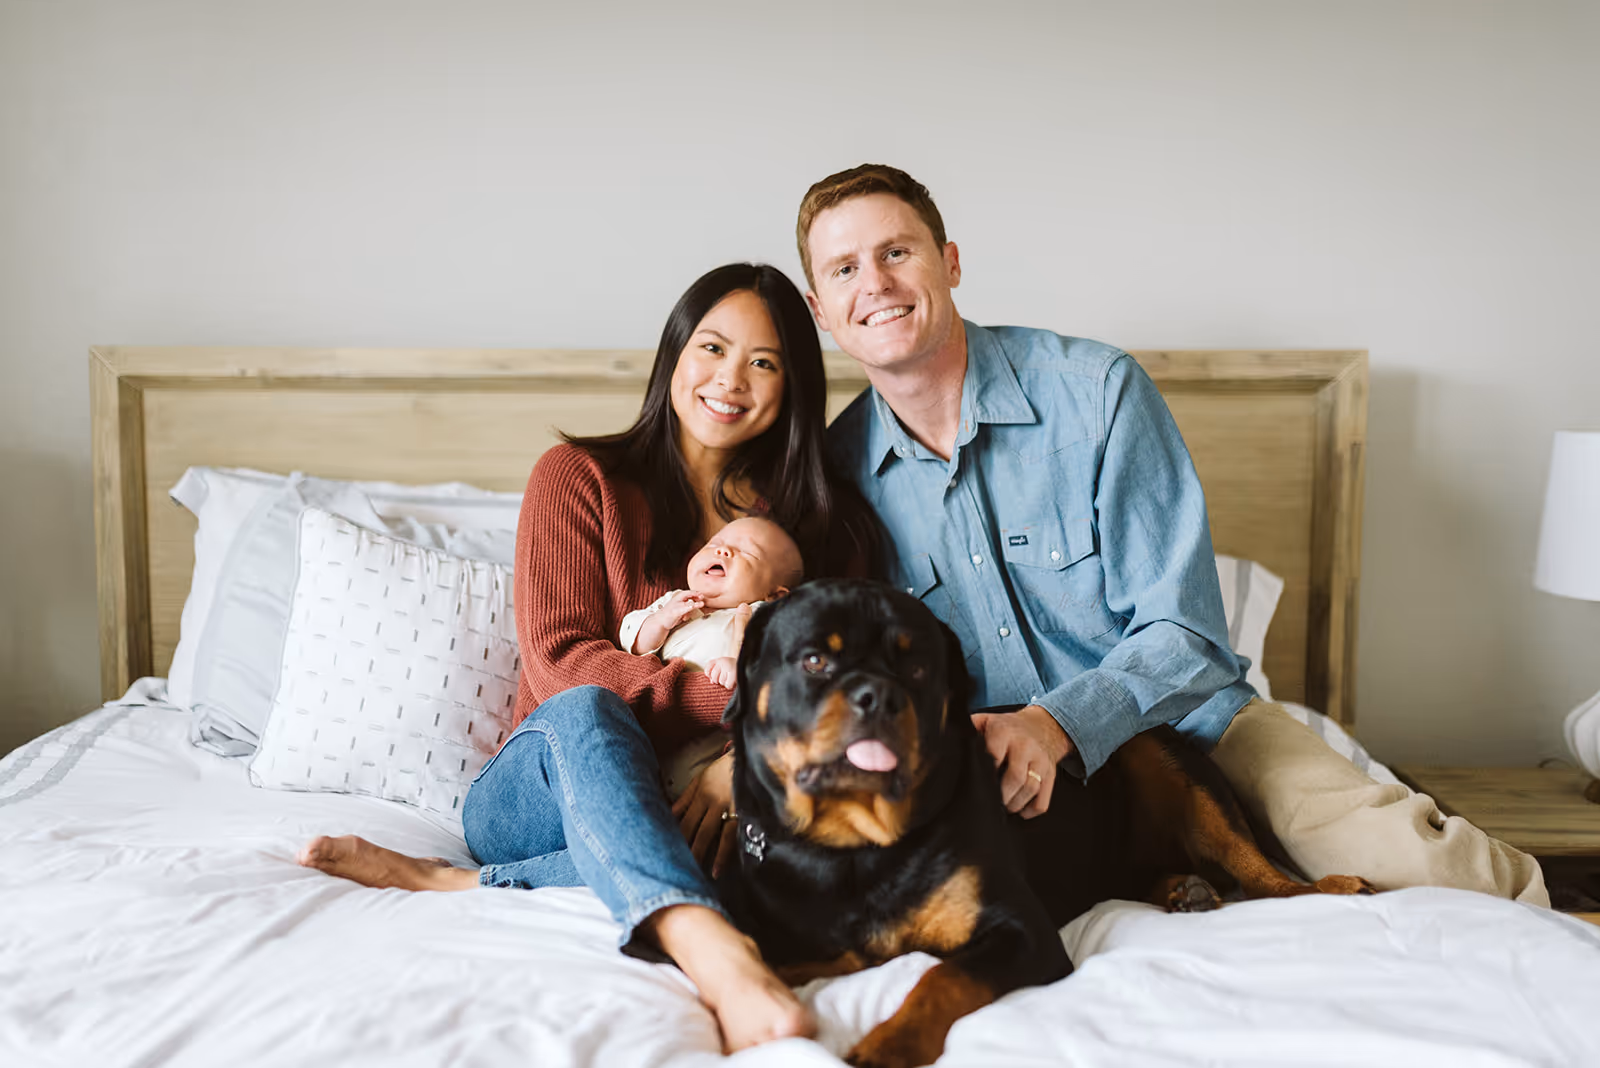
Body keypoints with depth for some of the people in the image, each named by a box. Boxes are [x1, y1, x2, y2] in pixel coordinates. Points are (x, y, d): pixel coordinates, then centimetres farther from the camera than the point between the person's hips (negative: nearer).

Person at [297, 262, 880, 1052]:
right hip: (546, 786, -1)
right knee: (584, 710, -35)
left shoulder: (815, 520, 9)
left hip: (701, 808, 2)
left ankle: (463, 885, -29)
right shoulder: (580, 476, 2)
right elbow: (559, 660, -10)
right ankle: (711, 951, -60)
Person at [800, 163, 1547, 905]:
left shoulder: (1096, 389, -10)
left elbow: (1184, 632, -12)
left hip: (1186, 728, -2)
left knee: (1409, 852, -26)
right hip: (995, 780, 3)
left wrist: (1053, 724, -29)